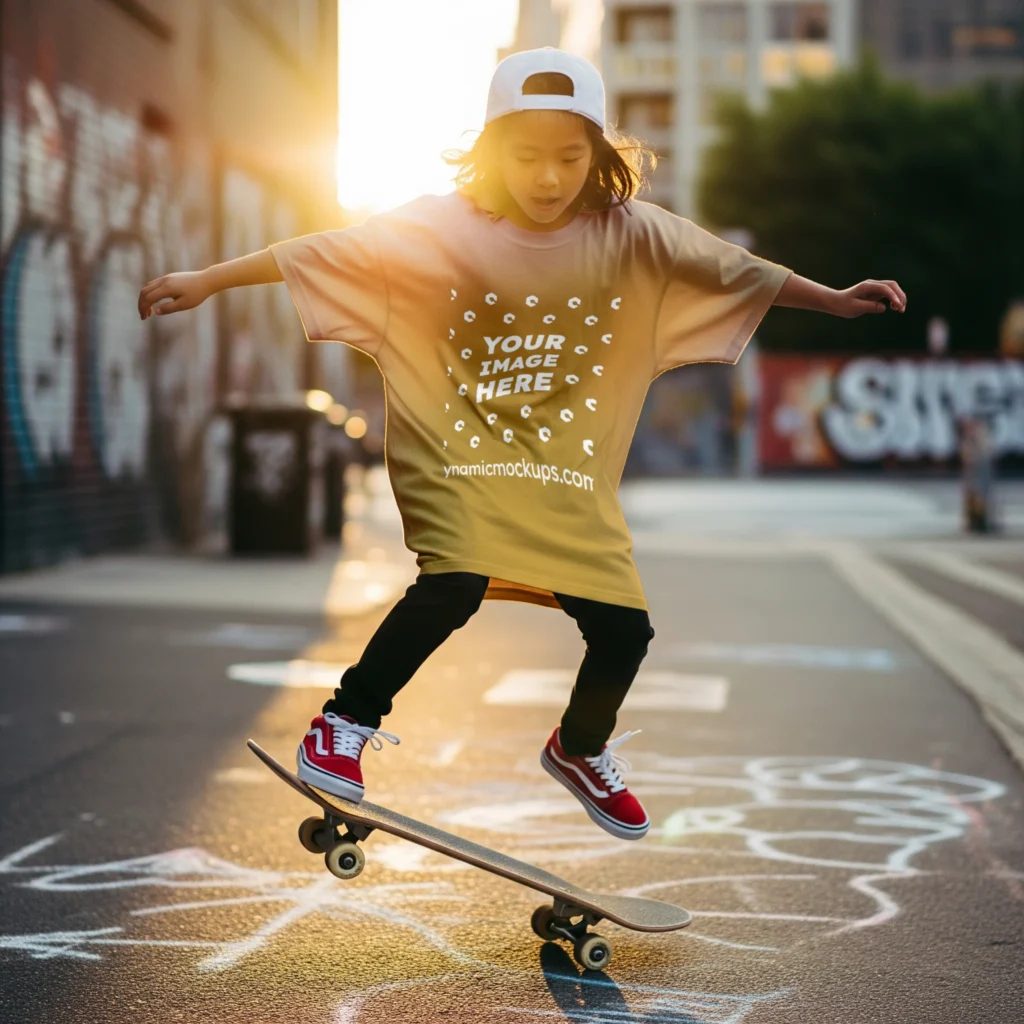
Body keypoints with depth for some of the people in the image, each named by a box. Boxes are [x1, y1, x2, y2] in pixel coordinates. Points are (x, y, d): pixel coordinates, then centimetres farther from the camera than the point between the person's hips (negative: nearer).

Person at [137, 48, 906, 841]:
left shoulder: (632, 236, -5)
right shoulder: (438, 228, -11)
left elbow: (735, 270, 1)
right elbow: (323, 254, -12)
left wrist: (836, 300, -1)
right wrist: (208, 281, -14)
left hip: (572, 477, 3)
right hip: (457, 453, -3)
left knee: (624, 630, -2)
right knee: (455, 584, -28)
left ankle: (581, 749, 32)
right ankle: (347, 722, -4)